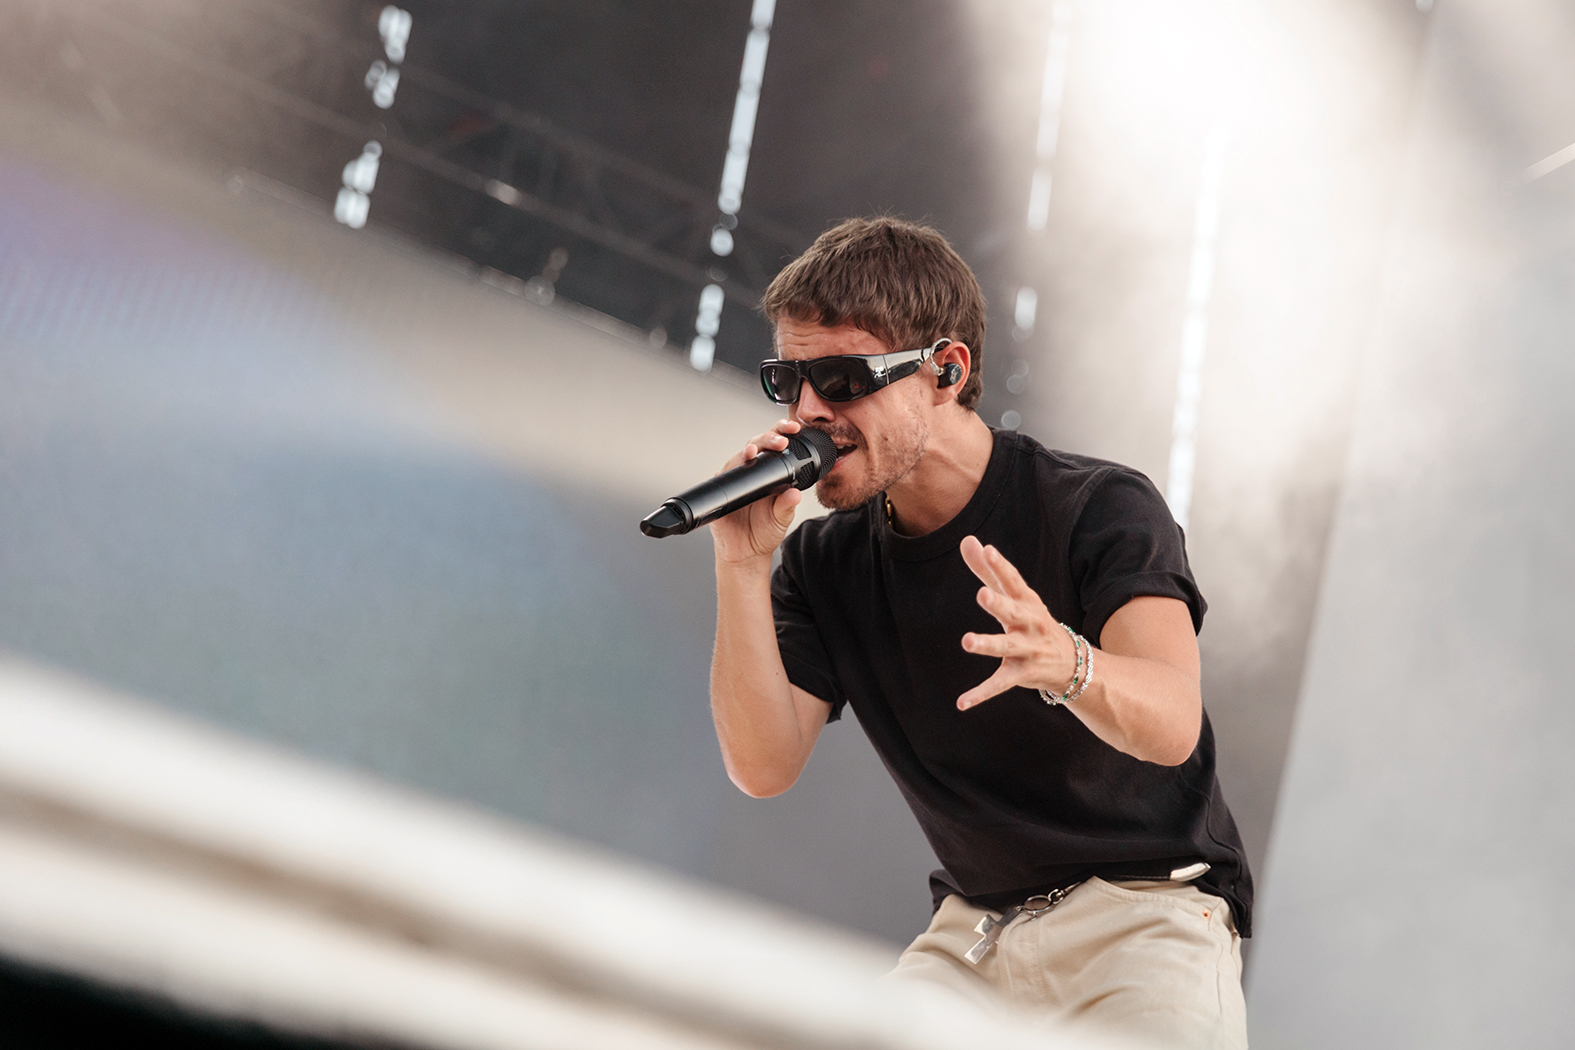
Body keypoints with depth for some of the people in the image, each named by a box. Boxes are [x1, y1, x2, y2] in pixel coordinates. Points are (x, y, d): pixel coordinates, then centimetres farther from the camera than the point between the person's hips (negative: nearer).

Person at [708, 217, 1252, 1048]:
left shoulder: (1101, 510, -13)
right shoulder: (822, 563, 3)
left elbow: (1172, 727, -29)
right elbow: (763, 767, -7)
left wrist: (1064, 665, -52)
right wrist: (742, 566, -17)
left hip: (1145, 909, -3)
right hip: (972, 931, 4)